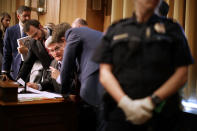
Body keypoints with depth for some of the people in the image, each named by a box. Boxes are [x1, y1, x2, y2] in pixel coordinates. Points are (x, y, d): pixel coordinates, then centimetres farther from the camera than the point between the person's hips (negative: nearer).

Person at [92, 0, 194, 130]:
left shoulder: (173, 29, 10)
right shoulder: (115, 30, 12)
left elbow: (182, 74, 1)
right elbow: (104, 74, 5)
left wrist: (152, 101, -12)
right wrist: (125, 102, -12)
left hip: (162, 114, 0)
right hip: (121, 112, 0)